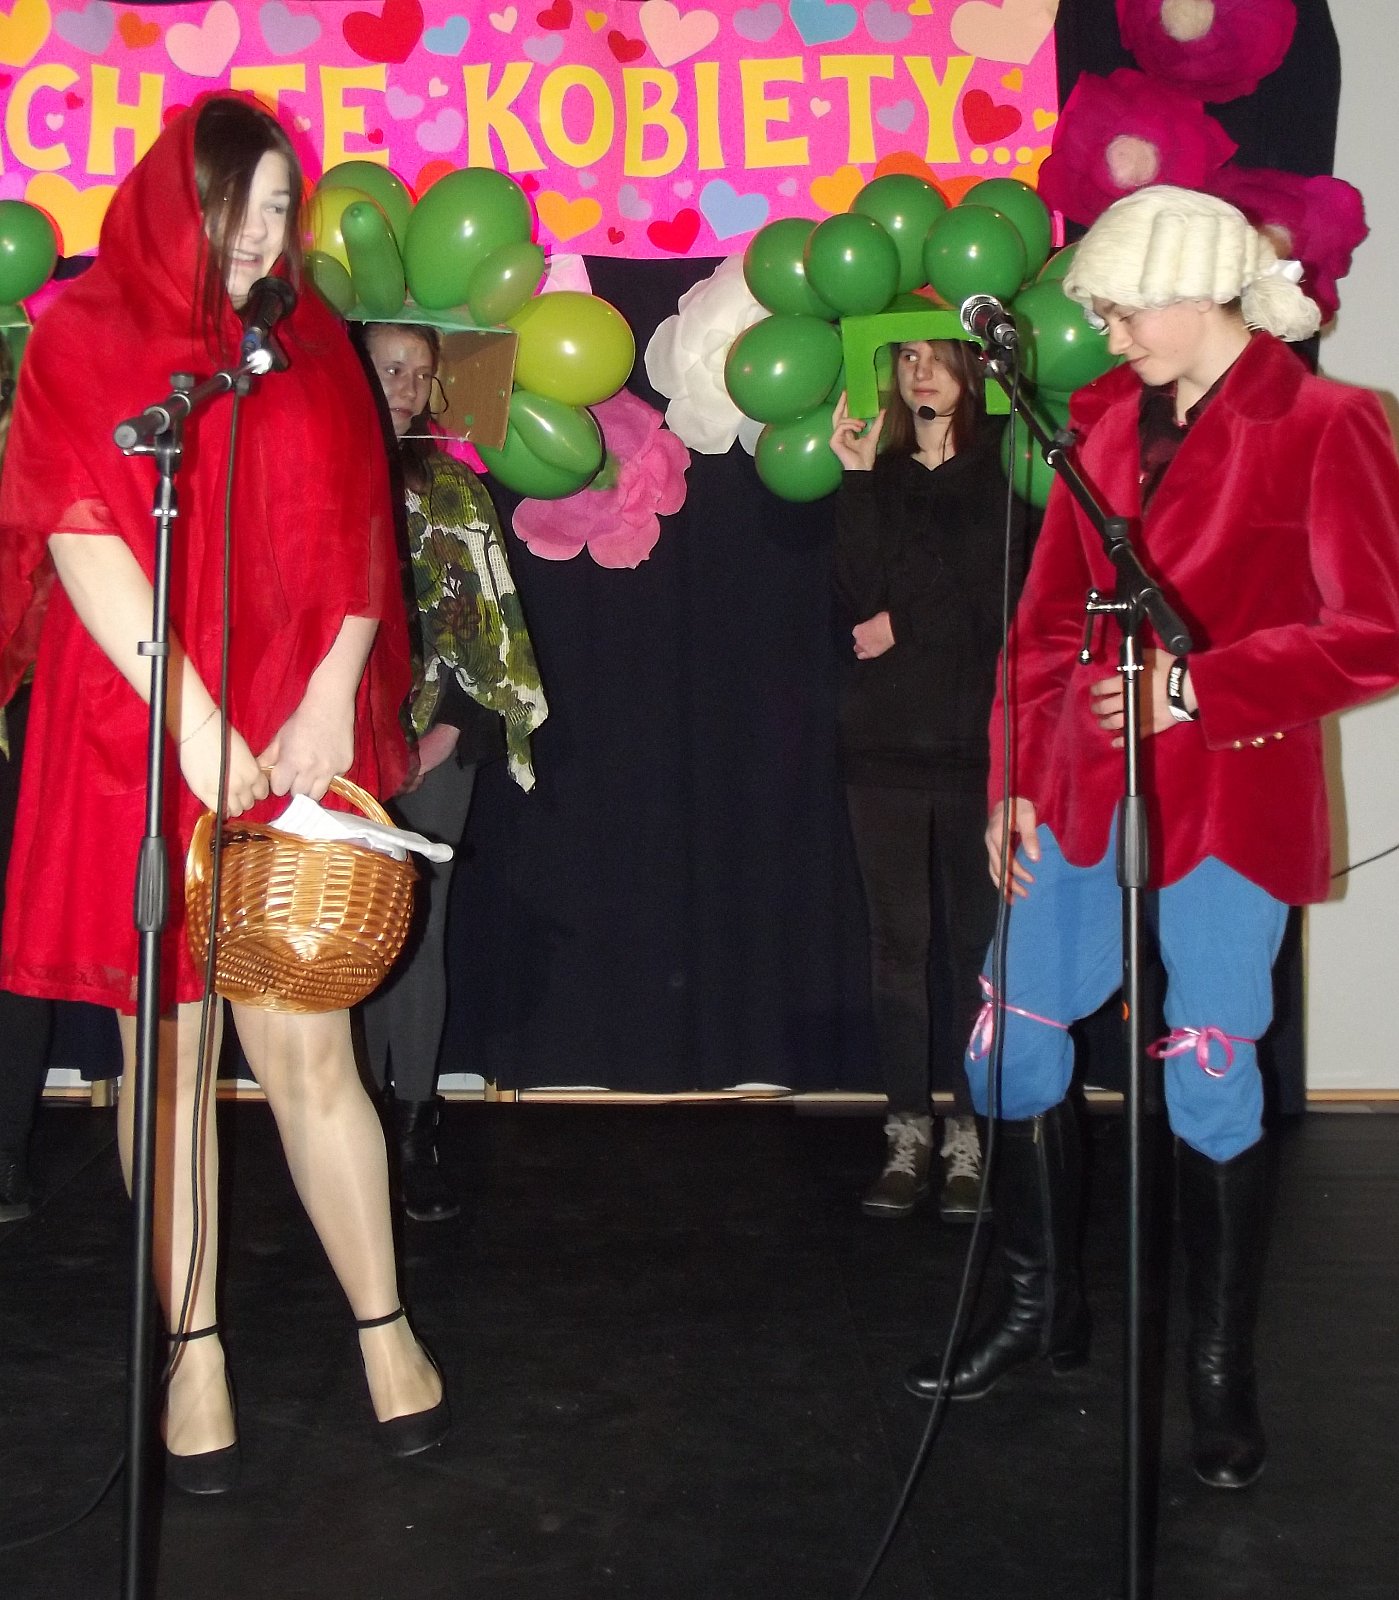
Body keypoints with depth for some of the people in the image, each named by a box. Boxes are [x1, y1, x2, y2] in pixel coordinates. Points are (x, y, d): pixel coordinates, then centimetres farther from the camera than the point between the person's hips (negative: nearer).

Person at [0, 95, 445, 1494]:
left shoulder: (310, 348, 11)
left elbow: (357, 538, 7)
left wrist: (331, 698, -9)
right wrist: (193, 723, -15)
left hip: (292, 746, 2)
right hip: (137, 747, -1)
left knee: (309, 1048, 1)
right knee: (168, 1053, 5)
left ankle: (384, 1326, 14)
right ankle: (193, 1353, 16)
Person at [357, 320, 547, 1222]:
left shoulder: (456, 489, 13)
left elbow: (493, 620, 9)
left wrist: (461, 724, -2)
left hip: (436, 739, 1)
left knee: (415, 929, -1)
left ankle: (413, 1131, 4)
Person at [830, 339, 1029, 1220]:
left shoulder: (1001, 474, 4)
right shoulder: (878, 477, 11)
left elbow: (1001, 604, -6)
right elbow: (861, 598, -4)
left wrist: (904, 627, -5)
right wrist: (857, 480, -8)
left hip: (973, 742, -2)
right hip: (884, 742, 2)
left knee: (975, 943, -1)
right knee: (898, 943, 3)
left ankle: (969, 1140, 7)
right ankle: (909, 1138, 11)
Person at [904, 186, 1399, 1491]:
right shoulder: (1109, 422, 9)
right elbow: (1048, 619, 11)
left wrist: (1199, 687, -20)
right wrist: (1016, 779, 7)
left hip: (1225, 801, -5)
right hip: (1085, 792, 6)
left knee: (1209, 1083, 1)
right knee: (1011, 1041, 9)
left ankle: (1221, 1367, 21)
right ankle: (1044, 1305, 30)